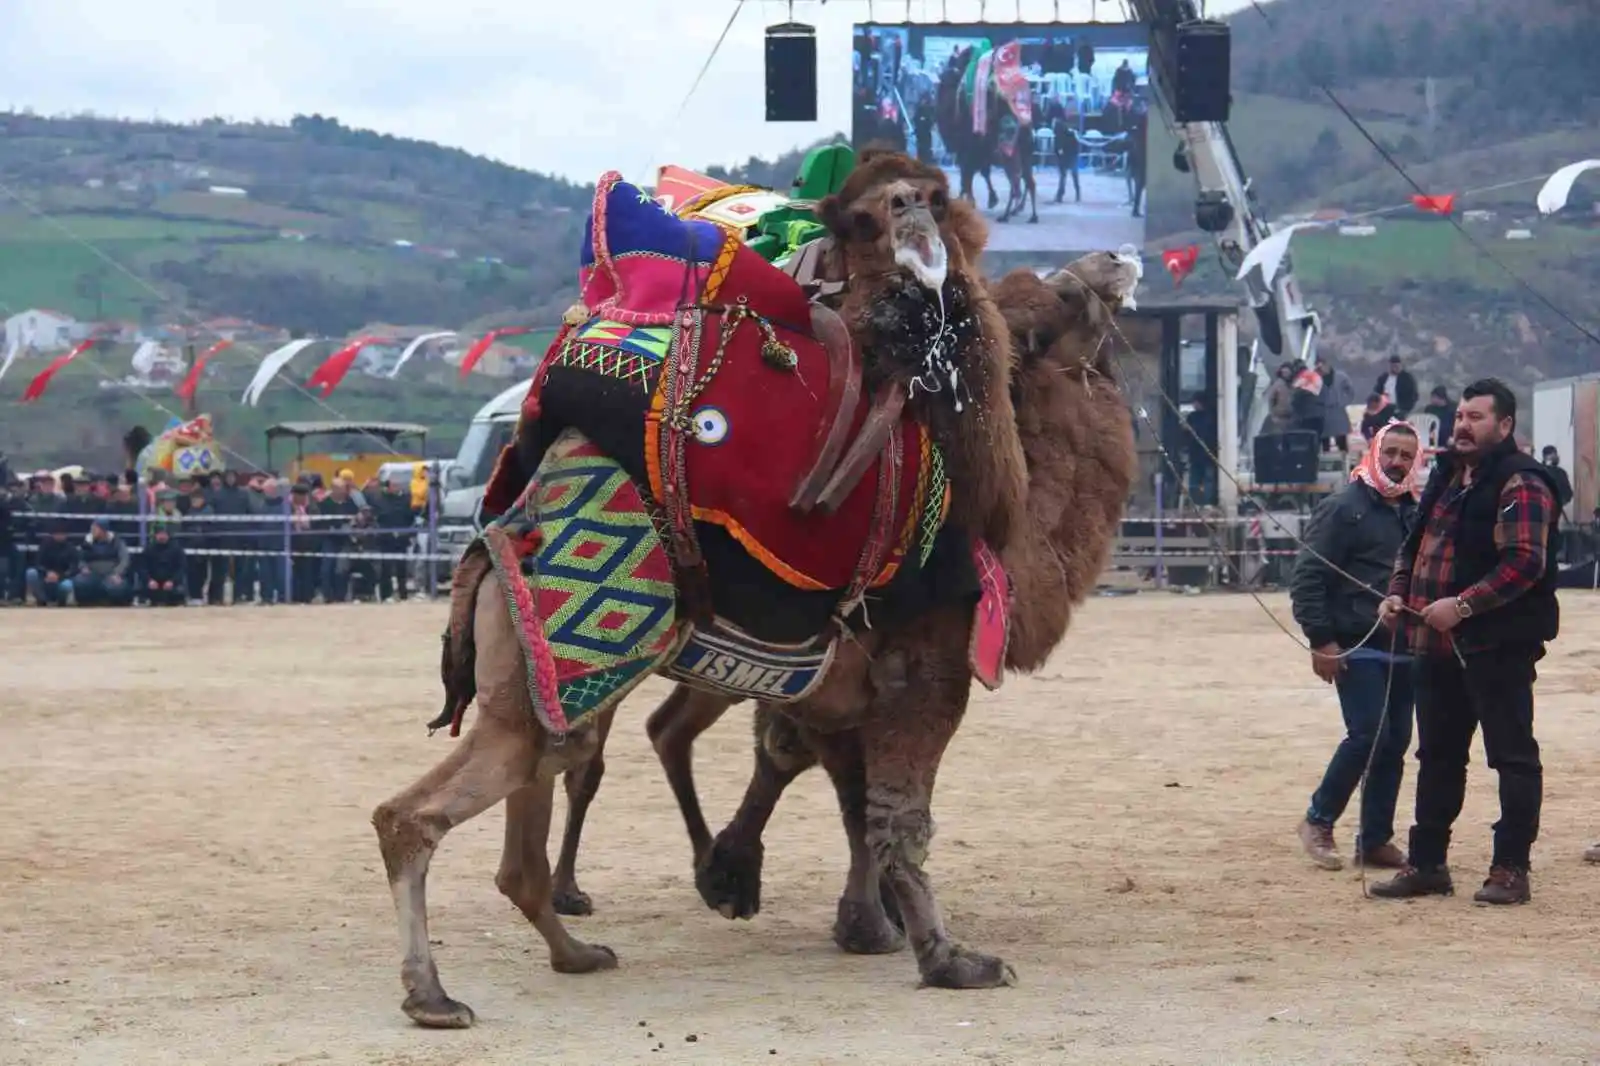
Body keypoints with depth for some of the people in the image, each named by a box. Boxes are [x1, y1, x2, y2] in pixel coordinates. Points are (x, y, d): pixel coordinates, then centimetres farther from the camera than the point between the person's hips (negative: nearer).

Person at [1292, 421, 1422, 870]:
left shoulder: (1414, 513, 14)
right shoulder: (1343, 508, -7)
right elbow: (1307, 577, -10)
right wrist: (1320, 640, -16)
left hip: (1404, 650, 7)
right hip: (1356, 649, -7)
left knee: (1394, 743, 6)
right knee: (1368, 734, -15)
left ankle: (1375, 840, 14)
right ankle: (1318, 820, 2)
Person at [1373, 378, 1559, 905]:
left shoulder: (1520, 484, -13)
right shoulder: (1447, 476, 15)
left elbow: (1525, 563, -22)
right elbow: (1416, 543, 25)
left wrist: (1463, 605, -26)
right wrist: (1398, 592, 8)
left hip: (1497, 647, -9)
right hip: (1438, 644, 9)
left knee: (1513, 756, -1)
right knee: (1438, 756, 14)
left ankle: (1511, 868, 3)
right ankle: (1426, 863, 22)